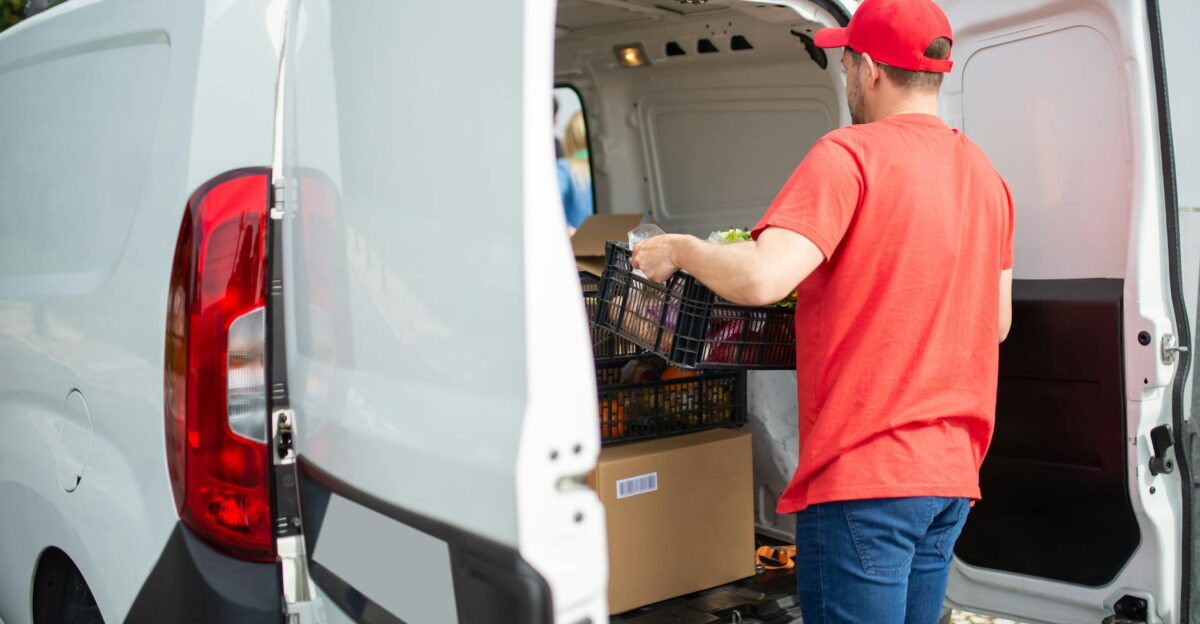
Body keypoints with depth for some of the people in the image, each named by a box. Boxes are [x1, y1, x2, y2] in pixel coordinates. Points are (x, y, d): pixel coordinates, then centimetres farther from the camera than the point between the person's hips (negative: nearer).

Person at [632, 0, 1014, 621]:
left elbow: (761, 278, -24)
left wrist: (678, 249, -6)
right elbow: (996, 321, 18)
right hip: (952, 473, 9)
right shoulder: (985, 175, 13)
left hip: (863, 471, -8)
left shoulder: (850, 154, -12)